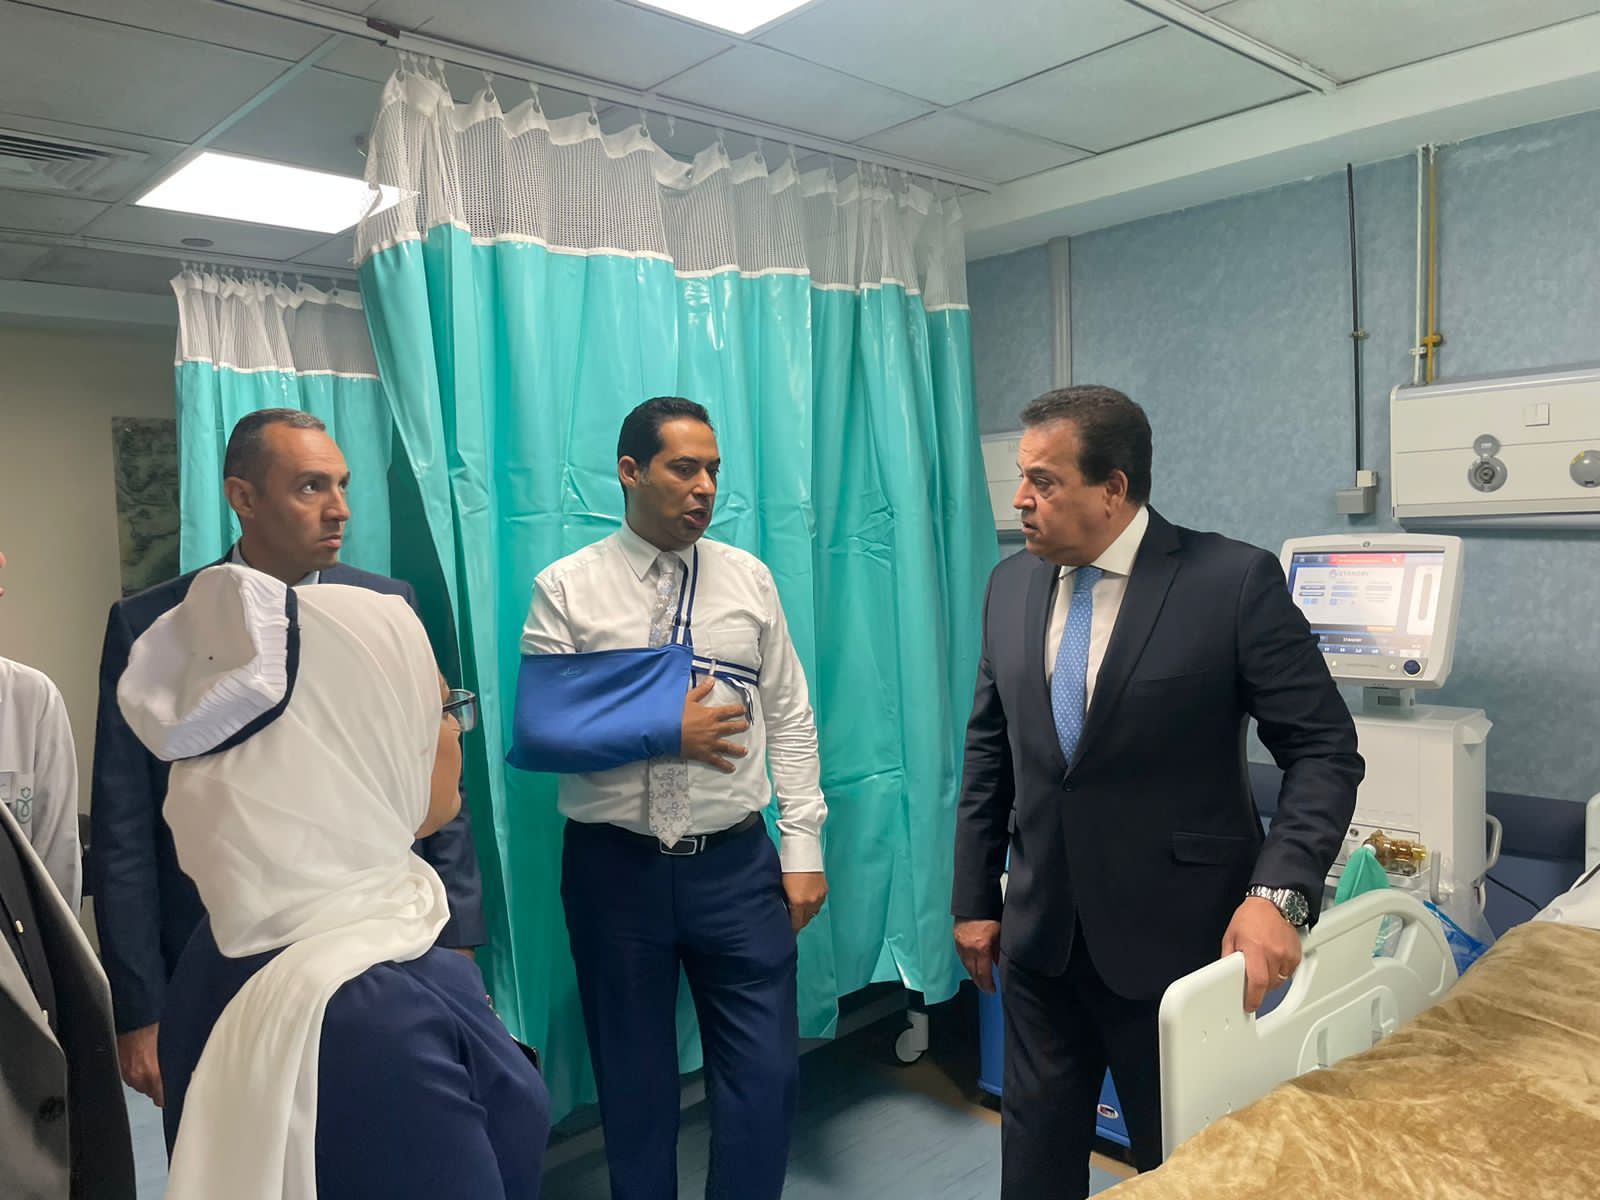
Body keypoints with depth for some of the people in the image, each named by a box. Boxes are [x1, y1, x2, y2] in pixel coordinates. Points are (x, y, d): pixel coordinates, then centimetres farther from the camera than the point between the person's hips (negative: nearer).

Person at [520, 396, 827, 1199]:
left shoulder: (748, 578, 4)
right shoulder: (565, 589, -3)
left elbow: (789, 719, 3)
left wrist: (802, 845, -1)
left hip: (736, 864, 1)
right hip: (614, 868, -1)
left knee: (766, 1074, 6)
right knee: (634, 1081, 16)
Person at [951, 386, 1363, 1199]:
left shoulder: (1235, 580, -14)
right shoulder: (1011, 585, 2)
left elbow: (1324, 750, -11)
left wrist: (1278, 892, -24)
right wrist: (973, 898, 9)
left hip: (1174, 934, -4)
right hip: (1038, 933, 4)